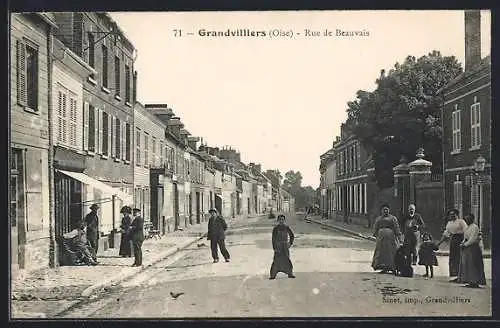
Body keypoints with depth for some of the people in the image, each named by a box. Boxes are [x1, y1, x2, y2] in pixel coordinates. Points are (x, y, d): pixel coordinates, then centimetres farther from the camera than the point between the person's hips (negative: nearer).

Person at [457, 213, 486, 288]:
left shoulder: (474, 227, -12)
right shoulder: (468, 227, 18)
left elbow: (472, 239, -18)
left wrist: (465, 244, -14)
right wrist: (463, 243, 8)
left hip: (473, 248, -10)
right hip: (467, 248, 10)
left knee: (473, 265, -8)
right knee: (467, 265, 7)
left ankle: (475, 282, -6)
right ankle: (471, 282, 10)